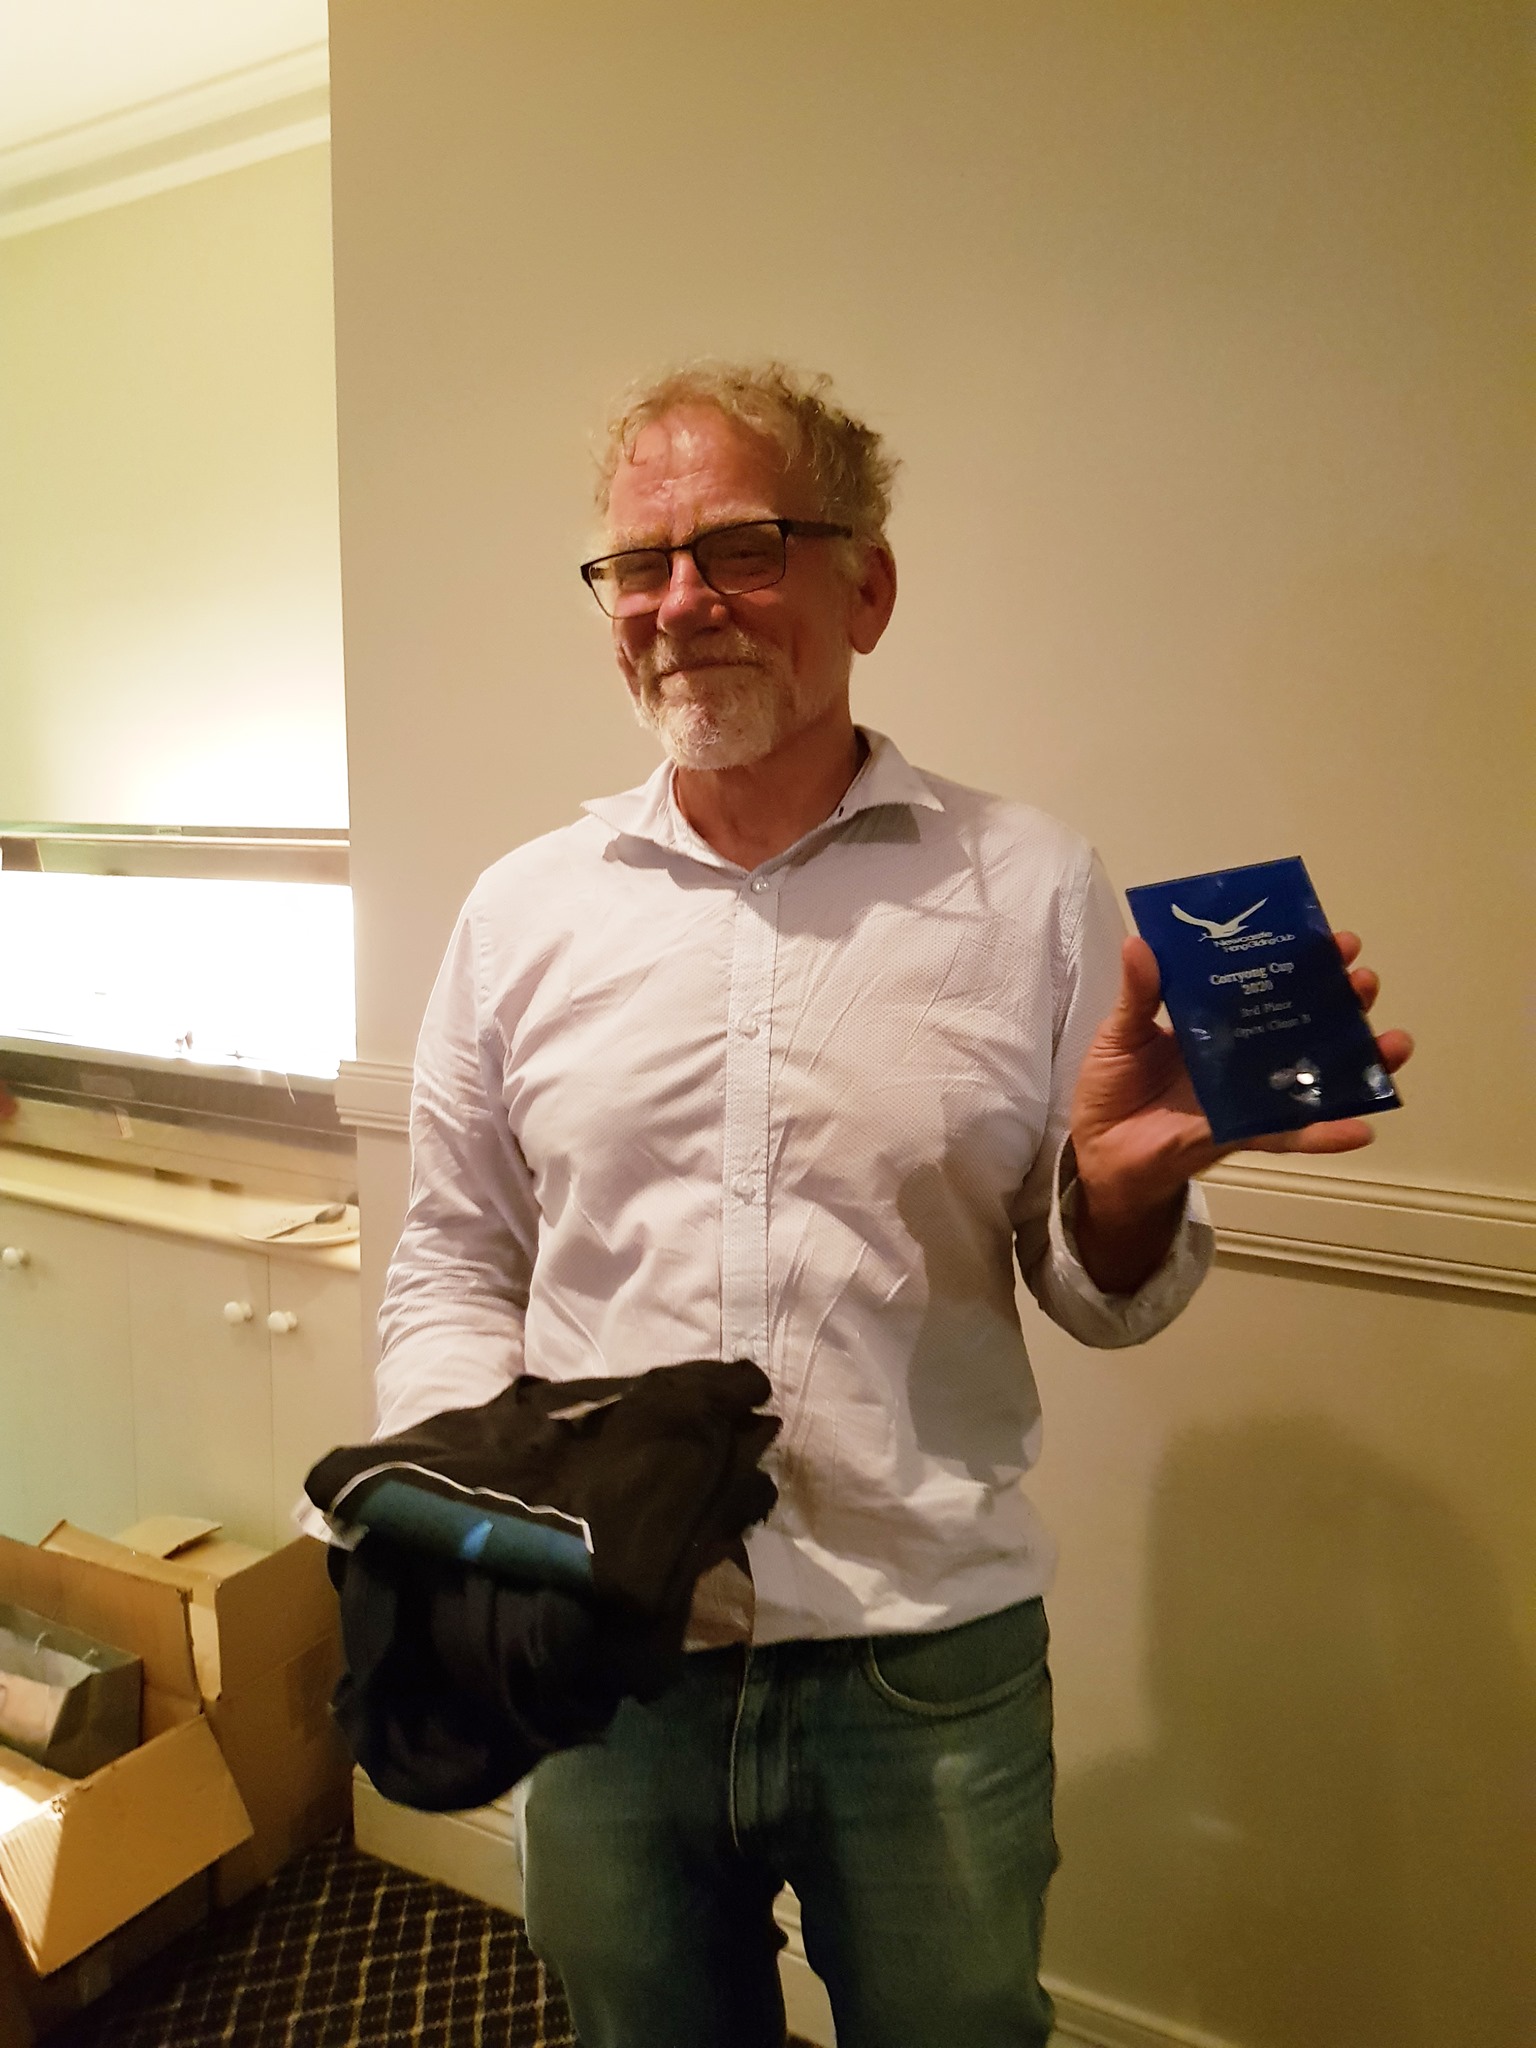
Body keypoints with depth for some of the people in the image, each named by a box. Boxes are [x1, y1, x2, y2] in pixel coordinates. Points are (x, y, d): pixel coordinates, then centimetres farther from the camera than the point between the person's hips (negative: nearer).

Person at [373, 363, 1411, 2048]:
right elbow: (453, 1268, 6)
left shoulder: (1031, 887, -6)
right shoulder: (520, 912, -1)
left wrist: (1125, 1185, -21)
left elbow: (1096, 1297, 0)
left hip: (936, 1672, -1)